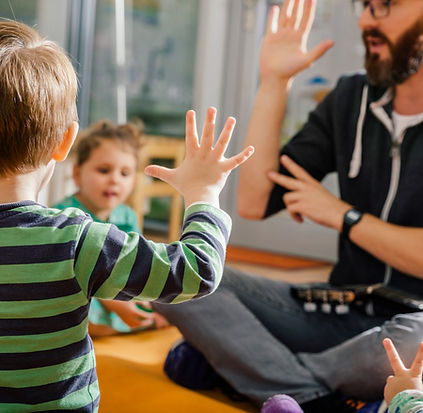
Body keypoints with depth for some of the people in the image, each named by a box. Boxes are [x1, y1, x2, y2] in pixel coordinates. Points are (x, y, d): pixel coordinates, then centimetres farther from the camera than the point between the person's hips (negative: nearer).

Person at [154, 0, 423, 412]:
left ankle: (232, 360, -14)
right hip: (336, 315, 4)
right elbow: (255, 202, -1)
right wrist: (273, 81, -5)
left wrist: (342, 215, -10)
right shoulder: (351, 99, 5)